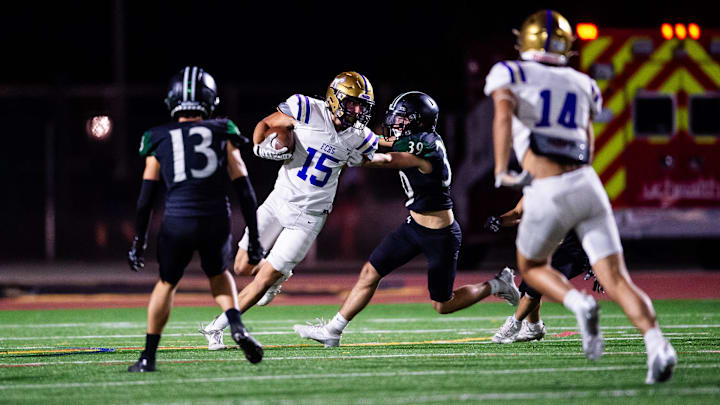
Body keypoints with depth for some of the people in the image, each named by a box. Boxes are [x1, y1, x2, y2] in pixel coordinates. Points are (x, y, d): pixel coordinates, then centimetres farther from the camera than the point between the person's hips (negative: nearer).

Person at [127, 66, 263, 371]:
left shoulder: (159, 140, 9)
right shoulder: (222, 135, 9)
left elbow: (146, 198, 9)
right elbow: (245, 190, 6)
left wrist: (139, 242, 15)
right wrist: (254, 238, 10)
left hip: (177, 222, -1)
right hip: (216, 220, 1)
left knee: (167, 284, 21)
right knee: (219, 275, 28)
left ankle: (148, 356, 20)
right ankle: (237, 327, 3)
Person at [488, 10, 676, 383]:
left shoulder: (509, 75, 7)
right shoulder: (582, 85, 20)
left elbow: (503, 115, -15)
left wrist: (501, 172, -19)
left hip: (548, 195, -3)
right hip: (587, 185, 3)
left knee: (532, 268, 23)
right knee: (617, 281, -2)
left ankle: (579, 304, -8)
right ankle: (657, 345, -28)